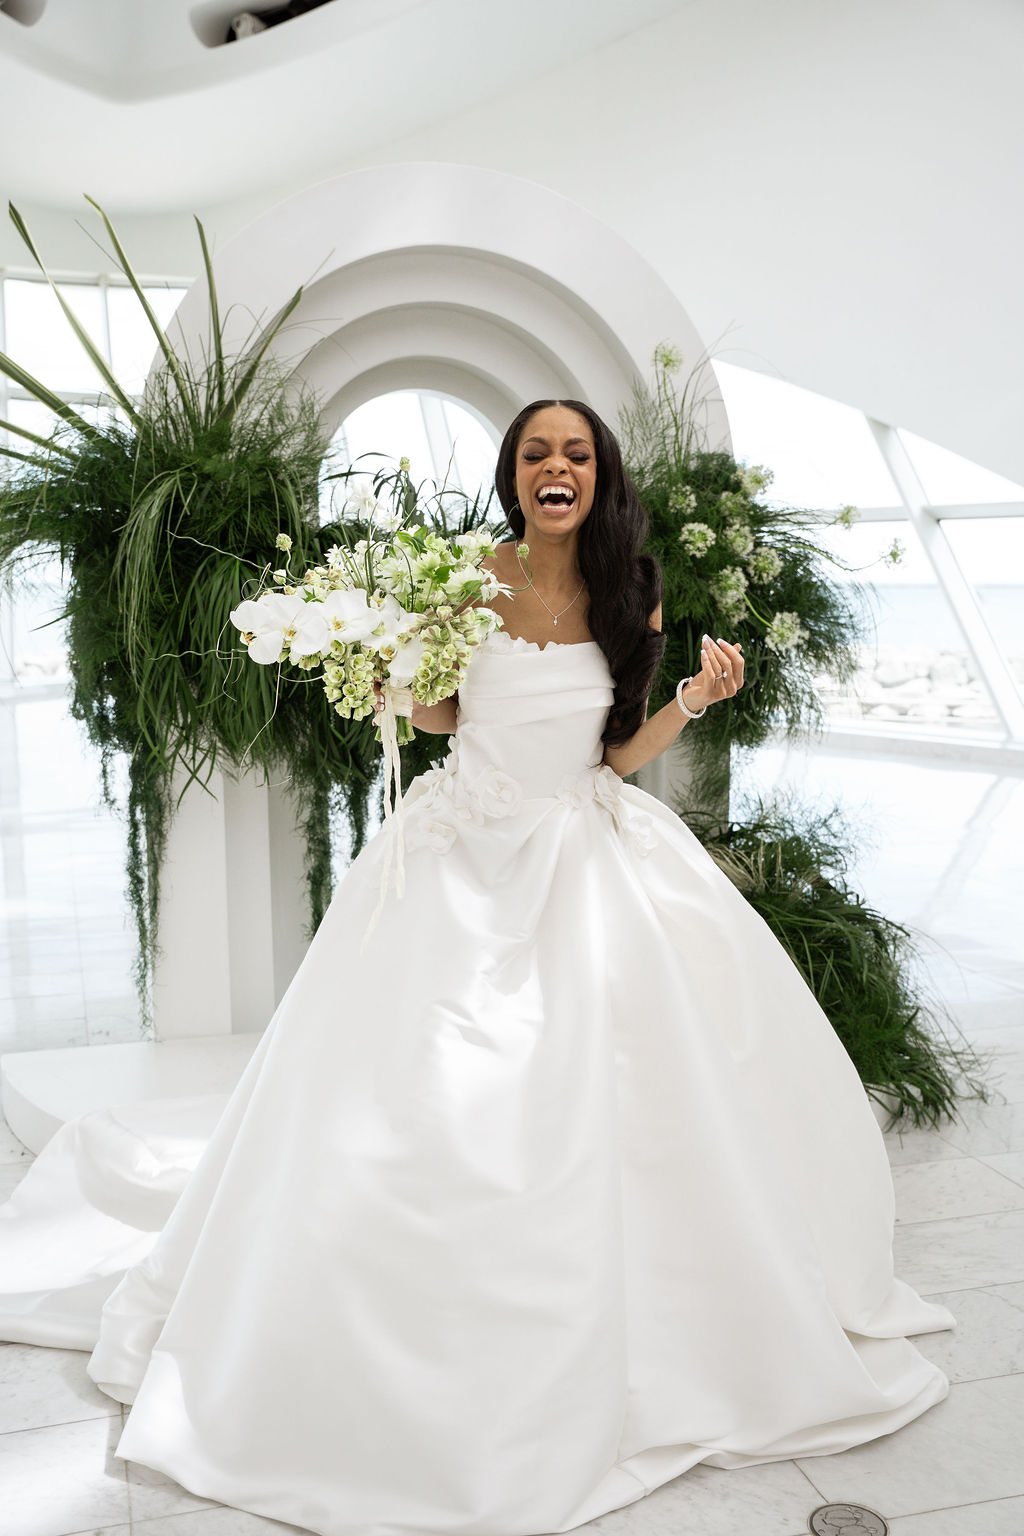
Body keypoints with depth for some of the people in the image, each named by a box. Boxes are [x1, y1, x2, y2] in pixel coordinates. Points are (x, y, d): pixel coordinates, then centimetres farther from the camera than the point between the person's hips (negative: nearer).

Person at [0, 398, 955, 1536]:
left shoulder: (631, 596, 1)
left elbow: (618, 753, 6)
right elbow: (433, 711, 8)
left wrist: (696, 699, -9)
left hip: (594, 862, 2)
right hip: (470, 856, -1)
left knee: (612, 1081, 2)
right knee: (423, 1094, -1)